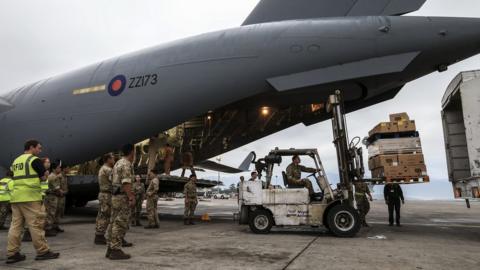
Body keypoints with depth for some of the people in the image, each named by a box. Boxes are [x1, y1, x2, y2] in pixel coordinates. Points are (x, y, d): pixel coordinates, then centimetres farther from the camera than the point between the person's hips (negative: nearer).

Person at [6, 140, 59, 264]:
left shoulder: (16, 161, 19)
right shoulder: (34, 160, -7)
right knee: (35, 224, -4)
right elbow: (44, 177, -5)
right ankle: (43, 251, 2)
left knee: (16, 225, 9)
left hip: (16, 196, 8)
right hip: (30, 197, -8)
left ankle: (12, 254, 10)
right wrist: (39, 176, 13)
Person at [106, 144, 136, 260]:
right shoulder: (126, 164, -14)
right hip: (123, 197, -10)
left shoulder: (118, 163, 17)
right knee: (120, 224, -7)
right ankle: (116, 250, -4)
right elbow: (126, 183, -23)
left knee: (114, 223, 11)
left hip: (115, 196, 10)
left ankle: (110, 248, 16)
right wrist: (131, 198, -25)